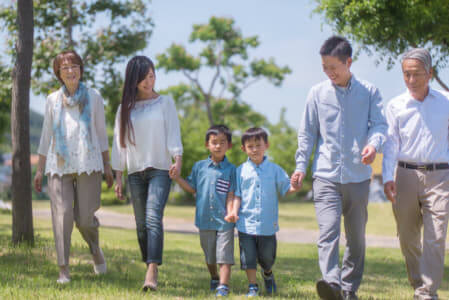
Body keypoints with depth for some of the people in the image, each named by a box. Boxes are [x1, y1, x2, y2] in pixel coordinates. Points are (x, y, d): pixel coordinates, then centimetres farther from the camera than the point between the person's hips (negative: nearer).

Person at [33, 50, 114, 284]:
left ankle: (95, 247, 28)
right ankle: (63, 269, -5)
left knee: (85, 217, -5)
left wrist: (107, 165, 8)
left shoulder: (93, 97, 8)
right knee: (62, 215, -8)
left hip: (88, 163, -1)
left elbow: (101, 132, 12)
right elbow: (46, 135, 15)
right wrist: (40, 169, 12)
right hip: (59, 165, 1)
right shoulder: (53, 100, 11)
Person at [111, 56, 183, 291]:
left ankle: (152, 273, -28)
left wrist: (178, 159, -18)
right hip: (135, 172, 3)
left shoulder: (165, 103, 8)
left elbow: (173, 133, 0)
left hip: (160, 169, -3)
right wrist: (118, 177, 8)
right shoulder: (125, 108, 12)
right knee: (141, 224, 3)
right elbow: (119, 142, 13)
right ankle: (149, 269, 11)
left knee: (153, 218, -18)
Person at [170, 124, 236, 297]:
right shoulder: (199, 167, 6)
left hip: (224, 221, -3)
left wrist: (230, 213, -17)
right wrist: (176, 178, 1)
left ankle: (223, 286, -9)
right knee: (209, 256, 17)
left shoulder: (231, 170, -2)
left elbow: (231, 195, -3)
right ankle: (214, 279, 38)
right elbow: (192, 188, 13)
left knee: (224, 256, -9)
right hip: (205, 220, 3)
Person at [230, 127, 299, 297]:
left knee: (267, 257, 11)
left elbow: (285, 189, 1)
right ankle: (252, 286, 12)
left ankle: (267, 274, 42)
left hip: (268, 224, 0)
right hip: (246, 223, 0)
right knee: (248, 256, 0)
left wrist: (294, 187, -21)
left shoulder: (274, 169, 3)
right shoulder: (241, 171, 3)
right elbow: (237, 195, 4)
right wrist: (234, 212, -11)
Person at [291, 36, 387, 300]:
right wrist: (301, 166, 3)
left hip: (358, 176, 1)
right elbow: (307, 132, 11)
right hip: (326, 176, -1)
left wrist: (374, 144, -22)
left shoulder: (369, 92, 5)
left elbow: (380, 124, 0)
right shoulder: (318, 93, 7)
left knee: (357, 236, 8)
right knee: (328, 229, -18)